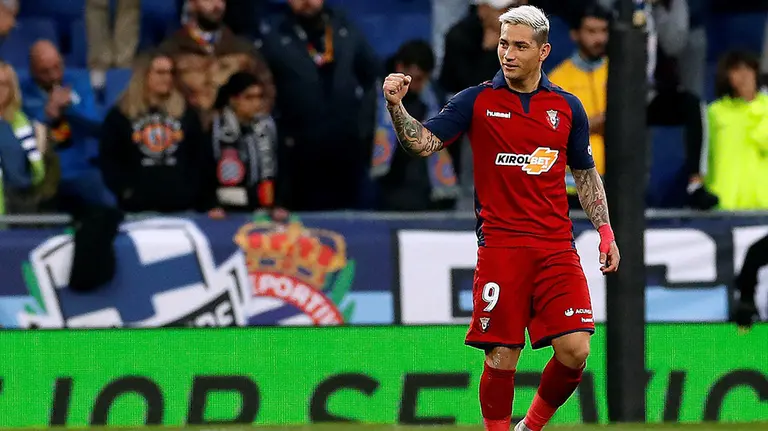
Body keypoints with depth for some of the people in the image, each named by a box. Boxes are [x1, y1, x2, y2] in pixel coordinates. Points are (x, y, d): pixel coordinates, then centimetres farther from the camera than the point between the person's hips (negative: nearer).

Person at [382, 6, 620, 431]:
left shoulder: (567, 108, 10)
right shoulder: (477, 101, 3)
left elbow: (586, 174, 19)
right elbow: (422, 142, -5)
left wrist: (605, 231, 10)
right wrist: (396, 106, -23)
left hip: (556, 247, 2)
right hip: (500, 246, -2)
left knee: (575, 349, -8)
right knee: (502, 357, -5)